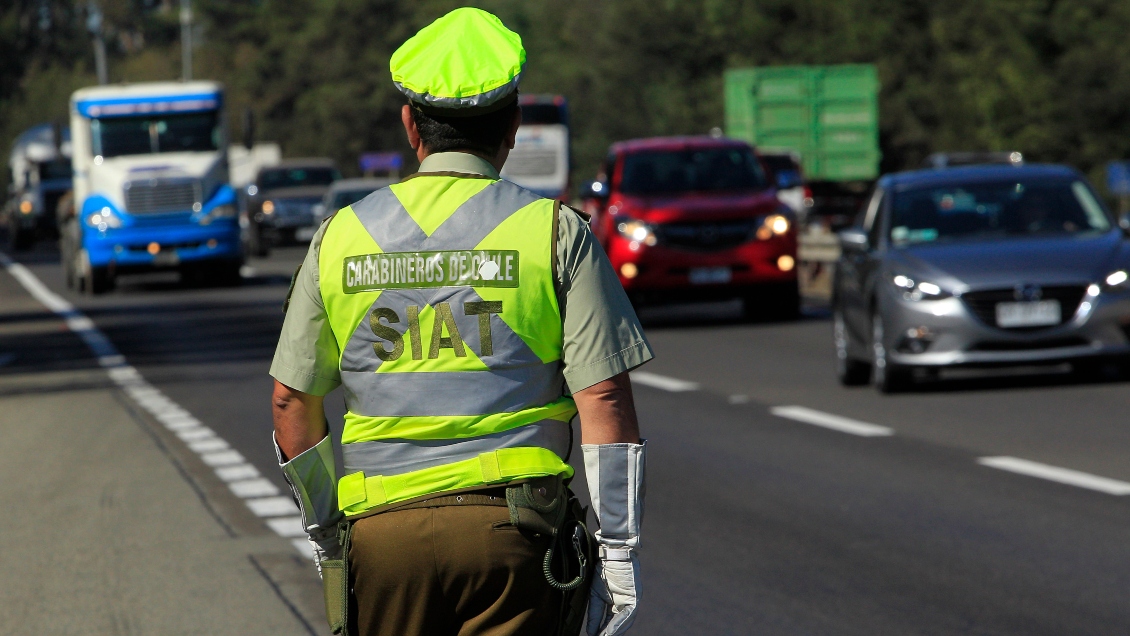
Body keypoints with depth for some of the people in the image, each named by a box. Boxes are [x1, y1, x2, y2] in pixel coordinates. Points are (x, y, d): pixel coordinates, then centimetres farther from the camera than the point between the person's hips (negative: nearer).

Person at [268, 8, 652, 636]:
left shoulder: (340, 237, 8)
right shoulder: (556, 233, 0)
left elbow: (292, 402, 12)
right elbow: (604, 398, -6)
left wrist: (327, 531, 24)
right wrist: (619, 549, -1)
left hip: (381, 532, 2)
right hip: (514, 532, -2)